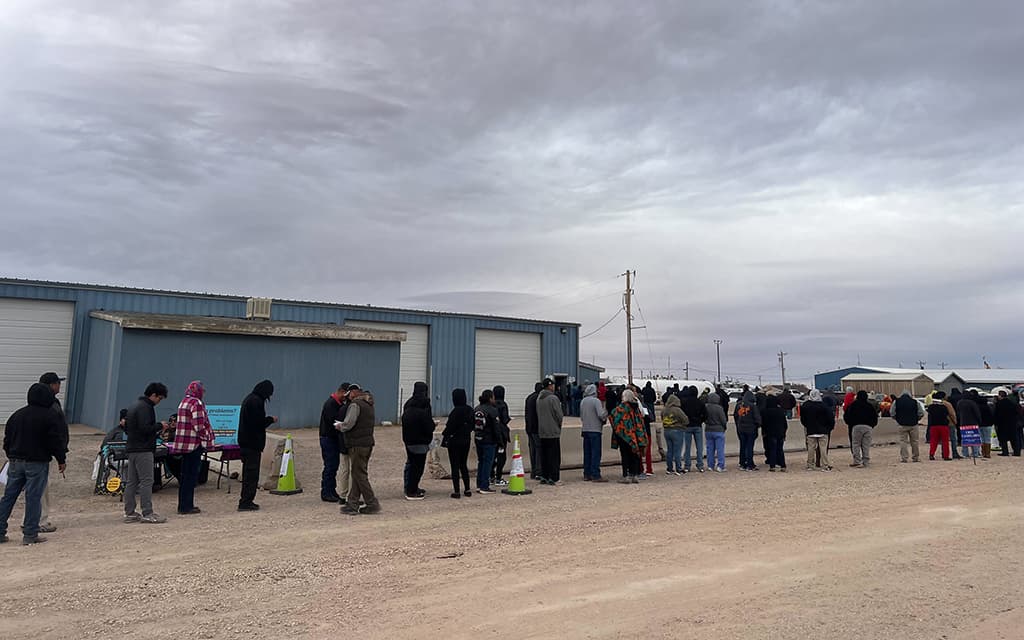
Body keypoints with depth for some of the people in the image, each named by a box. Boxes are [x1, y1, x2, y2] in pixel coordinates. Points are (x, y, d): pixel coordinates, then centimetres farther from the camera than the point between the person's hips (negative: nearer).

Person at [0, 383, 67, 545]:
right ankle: (30, 534, 1)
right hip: (37, 463, -6)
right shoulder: (52, 416, -10)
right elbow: (57, 440, -11)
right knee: (33, 498, -2)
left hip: (15, 462, 6)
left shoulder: (16, 415, 10)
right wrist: (61, 460, -1)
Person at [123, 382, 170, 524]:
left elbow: (126, 429, 22)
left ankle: (129, 513, 17)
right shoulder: (145, 407, -14)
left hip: (131, 448, 10)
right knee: (146, 481, -7)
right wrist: (160, 426, -8)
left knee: (131, 482, 12)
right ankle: (147, 513, -6)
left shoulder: (134, 406, 18)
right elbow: (145, 428, -24)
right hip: (143, 450, -10)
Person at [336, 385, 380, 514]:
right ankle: (352, 504, 17)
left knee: (360, 475, -2)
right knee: (357, 474, 13)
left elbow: (348, 424, -21)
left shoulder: (355, 404, -13)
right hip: (368, 443, 9)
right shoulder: (369, 405, 15)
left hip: (358, 444, -9)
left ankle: (372, 504, -1)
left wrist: (340, 426, 1)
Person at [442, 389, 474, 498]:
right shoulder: (470, 410, 2)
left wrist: (443, 435, -4)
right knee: (463, 465, 17)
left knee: (455, 466, 2)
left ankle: (456, 491, 4)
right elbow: (472, 425, 8)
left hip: (455, 441, -7)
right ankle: (467, 489, 18)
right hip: (466, 441, 7)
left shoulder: (456, 411, -19)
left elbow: (450, 426, -16)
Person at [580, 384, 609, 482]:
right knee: (596, 453, -4)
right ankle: (596, 475, -5)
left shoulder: (583, 401, 9)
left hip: (585, 429, 7)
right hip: (595, 429, -7)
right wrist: (606, 411, 1)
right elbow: (601, 415, -18)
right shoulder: (596, 401, -11)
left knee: (587, 453, 12)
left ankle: (587, 474, 16)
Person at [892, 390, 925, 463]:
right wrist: (916, 419, 15)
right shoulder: (915, 402, -4)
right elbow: (921, 413, -2)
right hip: (913, 425, 0)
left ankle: (904, 458, 0)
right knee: (915, 441, 11)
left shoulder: (896, 402, -2)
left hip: (902, 425, 0)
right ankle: (916, 457, 17)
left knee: (903, 441, 4)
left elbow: (892, 413, -3)